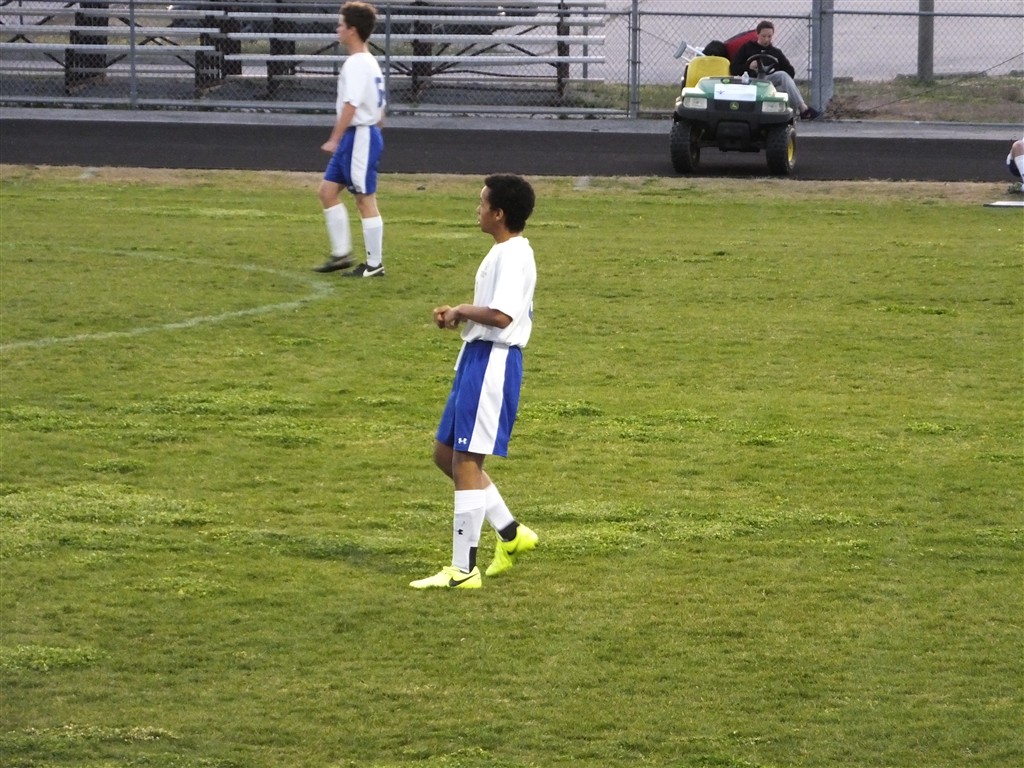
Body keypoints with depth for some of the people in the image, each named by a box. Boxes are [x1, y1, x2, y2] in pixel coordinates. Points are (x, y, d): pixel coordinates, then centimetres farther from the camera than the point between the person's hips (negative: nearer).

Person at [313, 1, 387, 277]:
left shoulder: (356, 63, -16)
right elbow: (380, 106, 18)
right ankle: (341, 253, 14)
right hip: (354, 138, 10)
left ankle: (374, 264, 2)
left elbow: (351, 105, -23)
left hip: (359, 136, -10)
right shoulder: (370, 62, 15)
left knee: (365, 200, -4)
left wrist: (335, 139, -22)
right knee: (327, 190, 12)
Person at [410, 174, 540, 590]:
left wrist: (461, 311, -14)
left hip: (493, 363, -11)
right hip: (476, 358, 11)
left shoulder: (513, 256, -18)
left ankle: (463, 569, -3)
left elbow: (501, 315, -30)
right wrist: (460, 315, 9)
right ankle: (511, 534, 23)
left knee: (466, 462, -7)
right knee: (446, 454, 16)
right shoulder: (503, 253, 15)